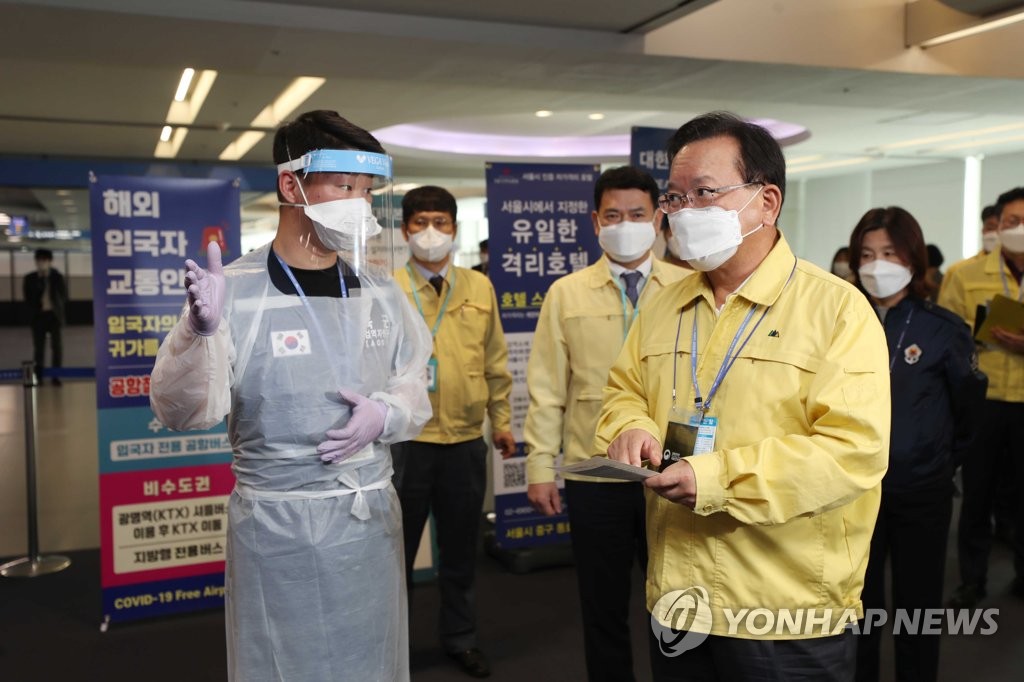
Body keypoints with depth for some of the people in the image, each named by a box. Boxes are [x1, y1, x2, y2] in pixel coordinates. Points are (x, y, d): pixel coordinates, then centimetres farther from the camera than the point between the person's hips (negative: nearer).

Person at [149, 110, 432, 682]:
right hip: (276, 527, -4)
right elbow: (182, 411, -16)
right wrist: (200, 330, -33)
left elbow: (415, 390, 9)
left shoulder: (380, 290, 3)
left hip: (372, 518, 4)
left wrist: (384, 415, -13)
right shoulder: (236, 290, -11)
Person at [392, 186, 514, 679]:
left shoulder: (479, 287, 7)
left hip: (466, 440, 3)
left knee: (460, 549, 16)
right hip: (405, 439, -2)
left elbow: (495, 361, 10)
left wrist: (501, 419, 11)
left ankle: (460, 637, 34)